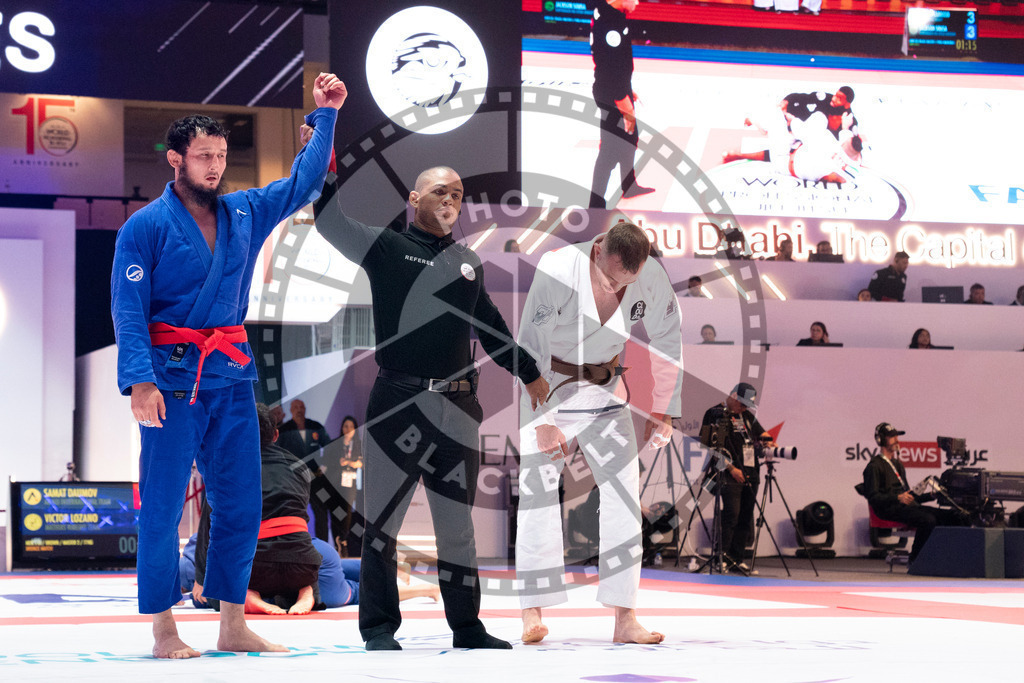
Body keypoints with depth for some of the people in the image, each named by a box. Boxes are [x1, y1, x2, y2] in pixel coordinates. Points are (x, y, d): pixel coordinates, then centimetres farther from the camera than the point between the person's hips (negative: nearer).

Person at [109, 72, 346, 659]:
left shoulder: (246, 213, 11)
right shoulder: (147, 226, -6)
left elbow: (304, 182, 21)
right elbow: (128, 311, -10)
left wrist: (325, 116, 12)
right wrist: (140, 381, -20)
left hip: (233, 374, 6)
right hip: (173, 378, -6)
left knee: (241, 503, 8)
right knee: (163, 505, -3)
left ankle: (233, 626, 18)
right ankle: (164, 631, 6)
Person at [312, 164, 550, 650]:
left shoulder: (468, 261, 18)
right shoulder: (387, 248, 3)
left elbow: (491, 326, 29)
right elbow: (330, 220, -7)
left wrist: (528, 373, 35)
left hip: (458, 407, 4)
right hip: (398, 404, -4)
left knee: (458, 523, 10)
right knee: (382, 519, 1)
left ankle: (467, 626, 17)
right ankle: (379, 628, 10)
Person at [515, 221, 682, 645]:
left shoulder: (652, 279, -17)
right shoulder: (557, 271, -28)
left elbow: (668, 344, -1)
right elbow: (530, 348, -22)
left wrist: (663, 413, 2)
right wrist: (542, 422, -21)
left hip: (604, 390, 3)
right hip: (545, 387, -3)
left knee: (624, 496, -3)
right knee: (537, 494, -8)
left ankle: (624, 618, 0)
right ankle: (533, 613, 1)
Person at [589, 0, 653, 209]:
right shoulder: (612, 25, -32)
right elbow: (613, 72, -28)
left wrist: (628, 91, 22)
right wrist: (627, 110, -19)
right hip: (613, 97, -10)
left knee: (630, 137, 27)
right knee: (610, 151, 0)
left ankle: (629, 187, 48)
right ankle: (596, 206, 9)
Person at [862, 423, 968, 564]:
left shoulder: (897, 464, 29)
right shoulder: (874, 466, -1)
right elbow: (873, 497, -11)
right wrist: (897, 498, -22)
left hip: (907, 506, 9)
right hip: (891, 510, -8)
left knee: (952, 516, -9)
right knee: (928, 520, -33)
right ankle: (915, 560, -21)